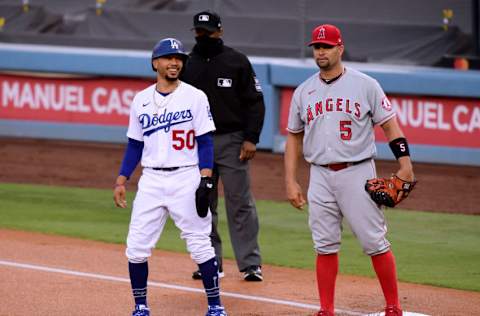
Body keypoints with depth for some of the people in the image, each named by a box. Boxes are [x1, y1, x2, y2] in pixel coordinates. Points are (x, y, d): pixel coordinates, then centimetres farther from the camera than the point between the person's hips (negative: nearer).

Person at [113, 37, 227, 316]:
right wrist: (121, 181, 6)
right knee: (137, 246, 0)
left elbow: (205, 143, -4)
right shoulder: (141, 100, 9)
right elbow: (135, 146, 14)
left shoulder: (195, 97, -1)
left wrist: (205, 181, -14)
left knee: (200, 244, -3)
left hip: (186, 179, -3)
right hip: (151, 181, 3)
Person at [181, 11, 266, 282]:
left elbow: (255, 102, -2)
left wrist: (251, 138, -11)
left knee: (240, 204, -6)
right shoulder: (188, 65, 10)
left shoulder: (237, 61, -1)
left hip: (232, 142, -4)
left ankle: (251, 263, -4)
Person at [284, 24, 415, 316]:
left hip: (357, 174, -3)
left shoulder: (365, 85, 0)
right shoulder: (304, 92, 10)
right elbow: (294, 137, 16)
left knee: (375, 242, -5)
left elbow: (389, 124, 0)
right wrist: (290, 181, 8)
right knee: (325, 246, 4)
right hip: (320, 177, 3)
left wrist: (405, 163, -11)